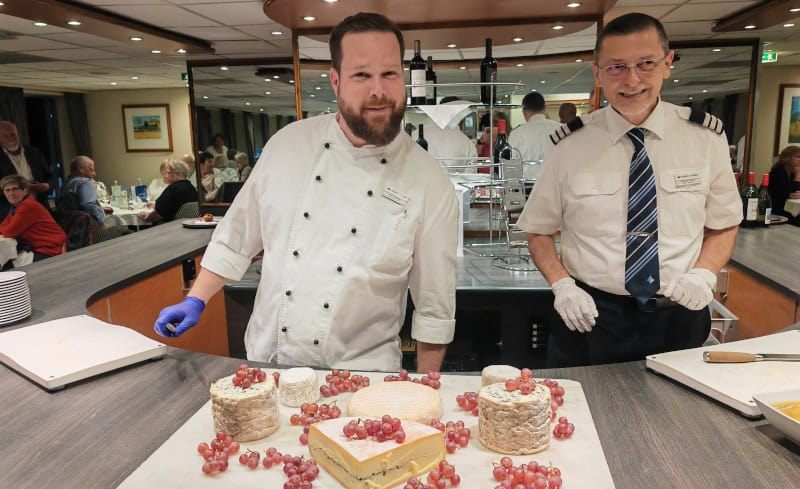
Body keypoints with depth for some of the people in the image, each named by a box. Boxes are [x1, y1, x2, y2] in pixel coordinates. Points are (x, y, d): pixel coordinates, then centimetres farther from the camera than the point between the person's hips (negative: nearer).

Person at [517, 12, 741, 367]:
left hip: (679, 317, 2)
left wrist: (704, 273, -10)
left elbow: (723, 225, 9)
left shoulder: (706, 138, -3)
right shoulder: (569, 145, -7)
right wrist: (562, 285, -13)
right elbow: (539, 232, 2)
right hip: (590, 315, -1)